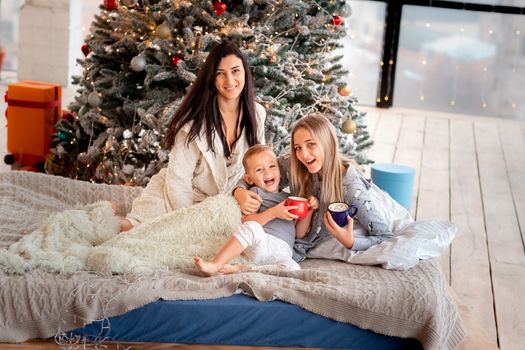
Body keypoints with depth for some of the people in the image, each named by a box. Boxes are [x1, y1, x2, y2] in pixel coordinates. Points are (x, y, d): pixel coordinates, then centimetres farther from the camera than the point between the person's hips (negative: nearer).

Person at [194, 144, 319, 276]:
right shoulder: (256, 192, 16)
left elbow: (299, 233, 22)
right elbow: (247, 221, -1)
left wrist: (309, 210, 9)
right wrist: (274, 212, -10)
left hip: (281, 252, 3)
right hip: (257, 243, -3)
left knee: (293, 270, -33)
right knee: (251, 227, -38)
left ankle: (239, 268, -27)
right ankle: (215, 265, -37)